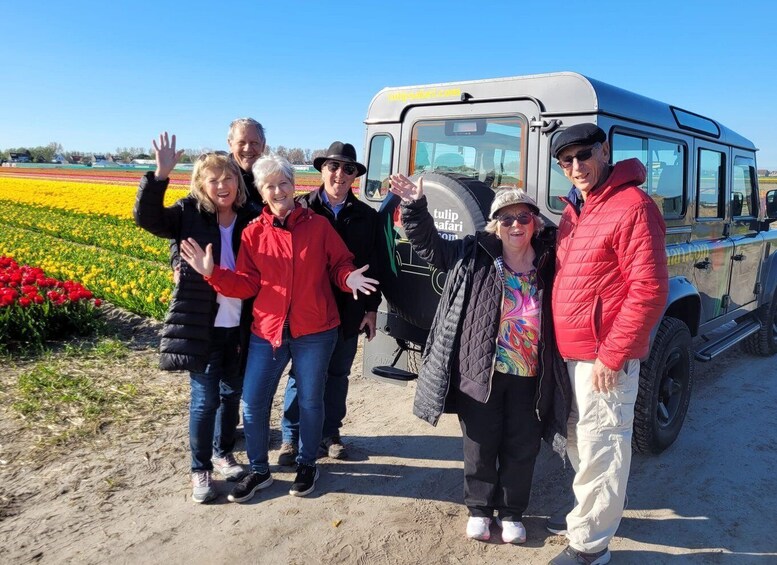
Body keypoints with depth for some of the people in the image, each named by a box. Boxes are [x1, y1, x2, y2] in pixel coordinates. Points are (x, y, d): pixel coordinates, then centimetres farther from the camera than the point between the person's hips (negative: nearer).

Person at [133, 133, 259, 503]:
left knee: (232, 393, 16)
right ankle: (200, 470, 22)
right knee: (205, 400, 4)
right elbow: (146, 217, -20)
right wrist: (160, 173, -31)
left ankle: (223, 453, 38)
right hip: (201, 326, -3)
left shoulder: (250, 220, 1)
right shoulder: (190, 215, -5)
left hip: (239, 326, 3)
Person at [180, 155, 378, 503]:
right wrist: (212, 273, -14)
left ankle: (307, 465, 34)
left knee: (310, 401, 11)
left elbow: (339, 265, 4)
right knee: (253, 403, 6)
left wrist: (349, 278, -18)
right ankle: (259, 470, 27)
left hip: (315, 332, -2)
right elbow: (247, 285, -1)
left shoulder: (318, 226, -3)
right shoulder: (253, 233, 2)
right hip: (267, 331, 2)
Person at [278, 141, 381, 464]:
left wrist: (371, 308, 3)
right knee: (300, 374, 9)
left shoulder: (367, 216, 4)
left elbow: (373, 266, 6)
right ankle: (291, 437, 22)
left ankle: (330, 433, 30)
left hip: (348, 311, 3)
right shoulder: (302, 208, -4)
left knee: (337, 374, 14)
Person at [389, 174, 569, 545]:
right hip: (480, 372, -1)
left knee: (522, 448, 13)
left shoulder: (550, 262, 3)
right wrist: (415, 207, -12)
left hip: (530, 377, 2)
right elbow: (428, 244, 2)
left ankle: (511, 512, 36)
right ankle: (479, 508, 35)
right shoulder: (473, 255, -2)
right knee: (480, 446, 13)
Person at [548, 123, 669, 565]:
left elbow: (649, 292, -20)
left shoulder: (632, 207, -16)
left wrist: (611, 356, -19)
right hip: (571, 353, 9)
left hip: (606, 359, -9)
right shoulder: (576, 208, 12)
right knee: (579, 443, 22)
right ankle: (607, 510, 42)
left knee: (598, 451, 2)